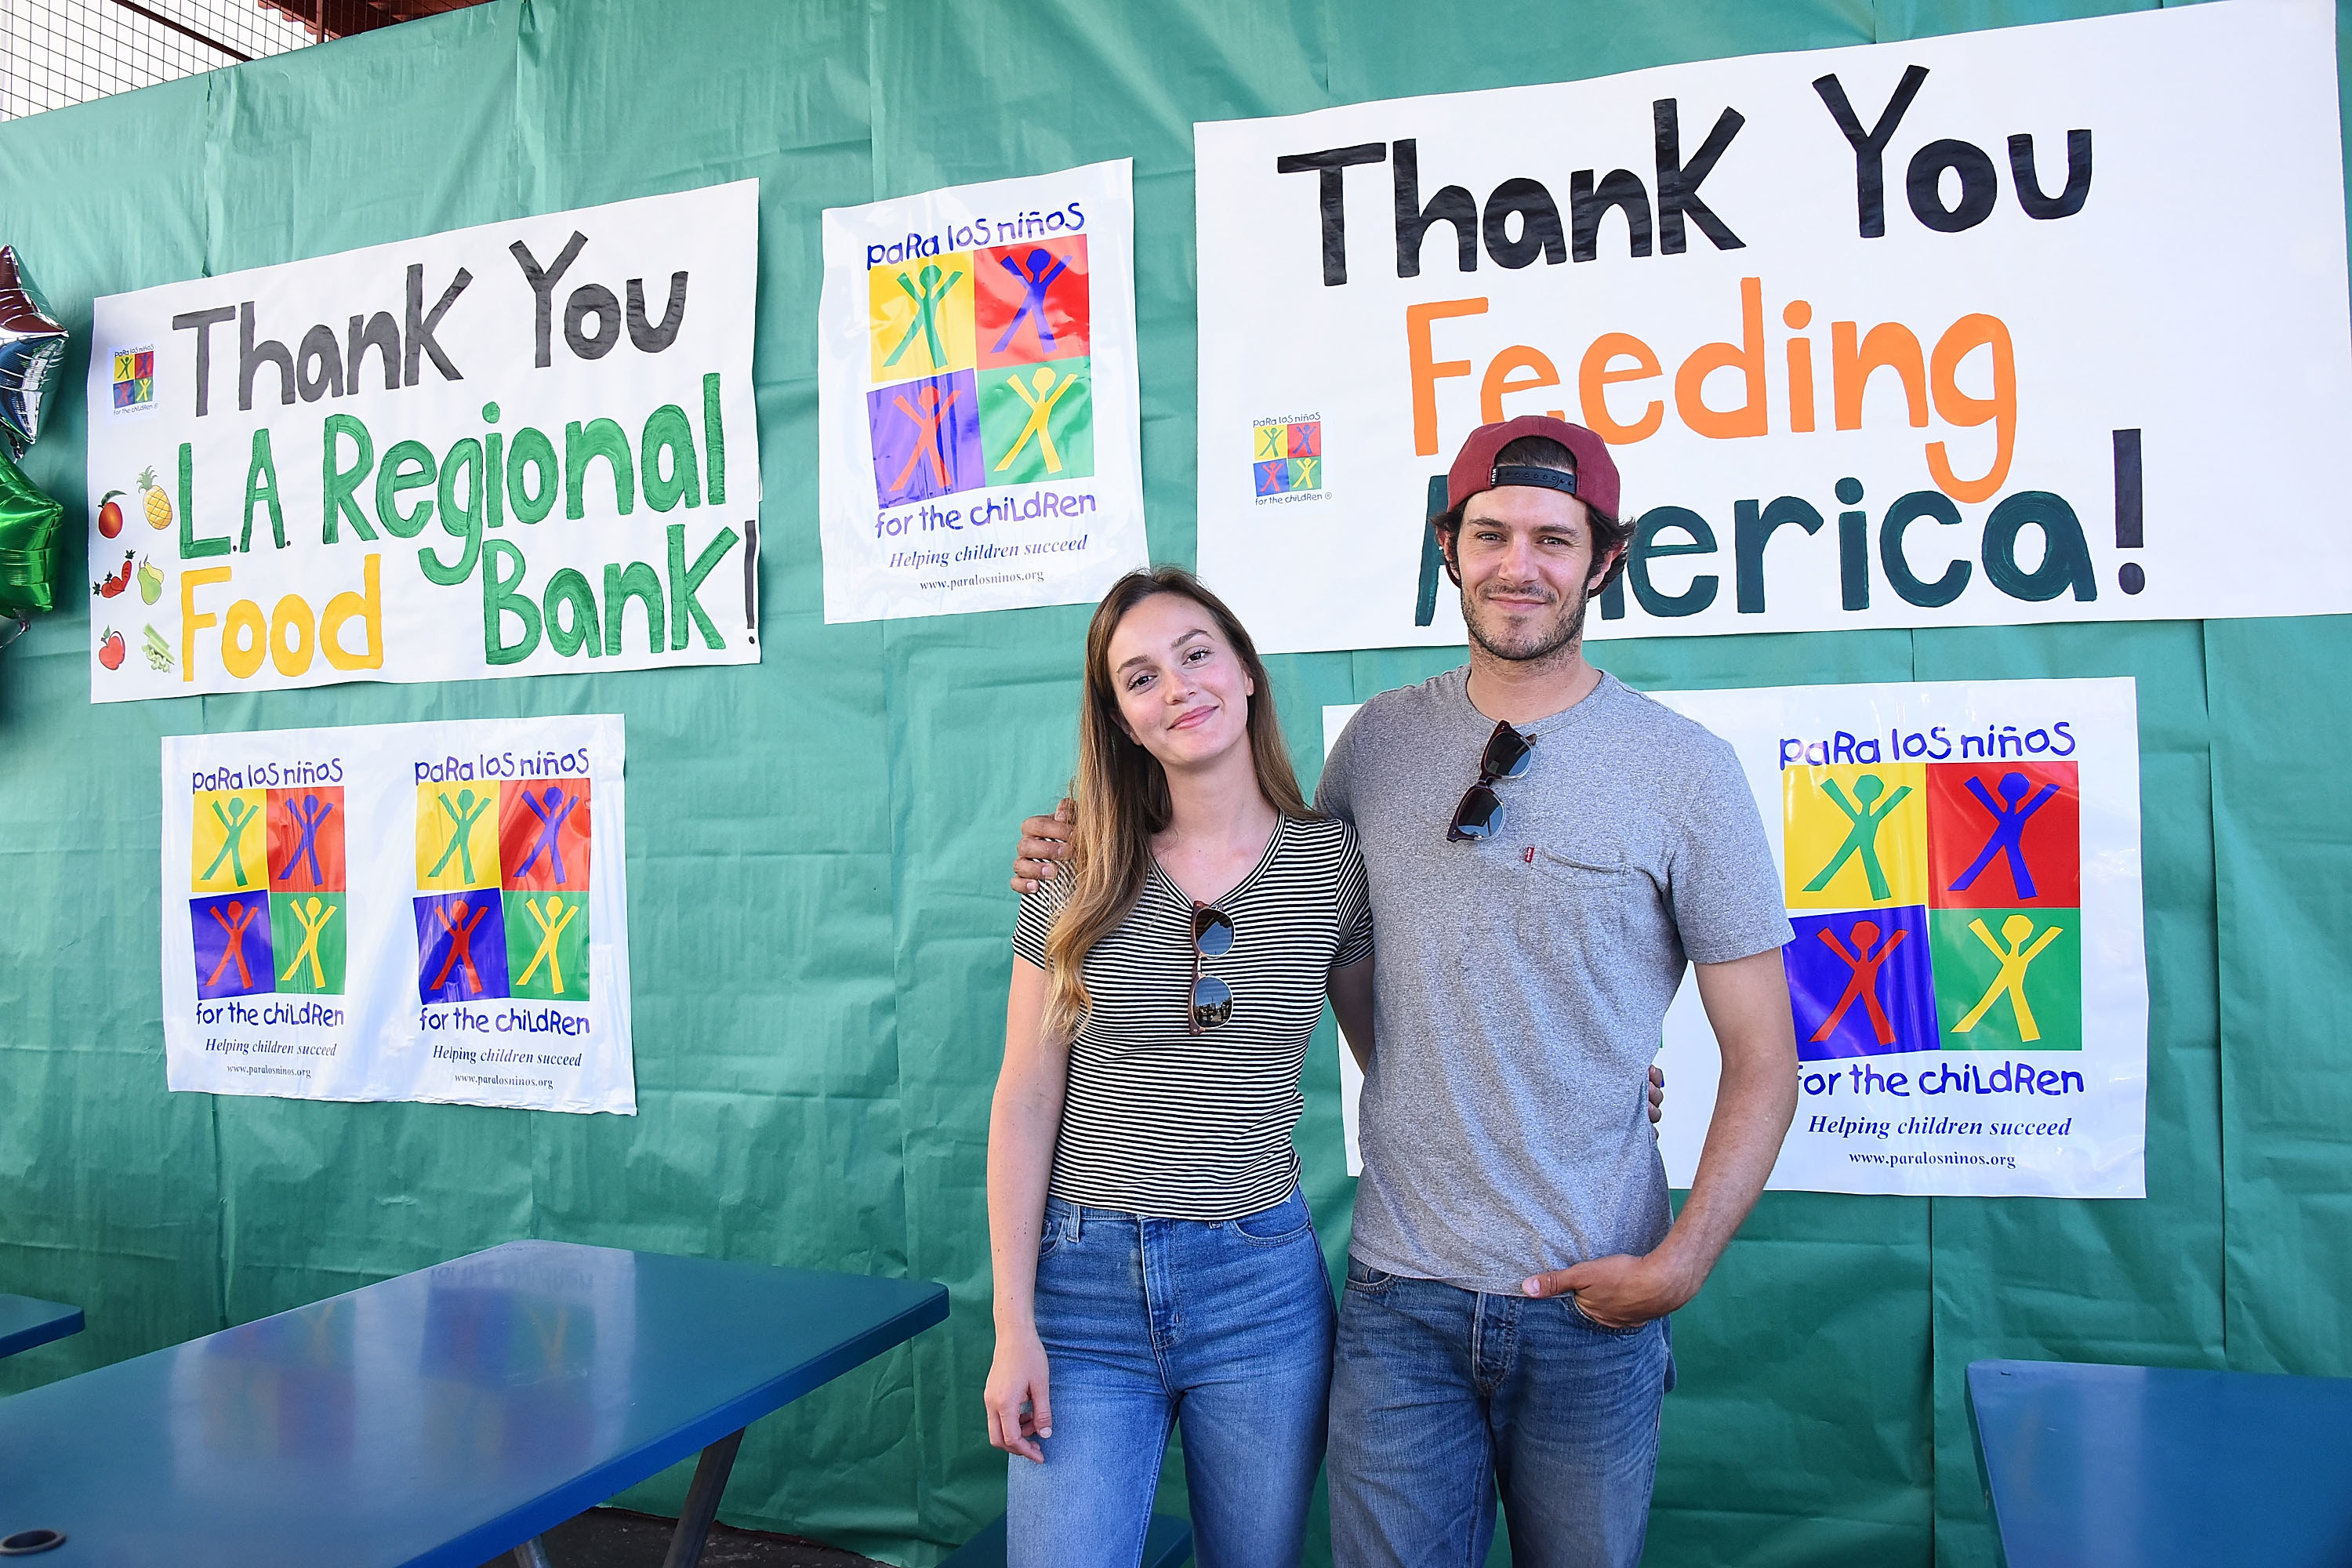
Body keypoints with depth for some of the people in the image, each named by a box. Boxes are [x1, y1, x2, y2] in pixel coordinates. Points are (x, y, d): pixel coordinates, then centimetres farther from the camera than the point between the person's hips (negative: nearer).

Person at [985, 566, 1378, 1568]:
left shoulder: (1334, 863, -2)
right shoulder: (1077, 875, -3)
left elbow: (1392, 1058, 9)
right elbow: (1025, 1102, -1)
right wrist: (1014, 1326, -3)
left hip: (1260, 1286, 1)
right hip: (1084, 1278, 0)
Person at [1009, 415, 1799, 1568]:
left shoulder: (1683, 770, -5)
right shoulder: (1381, 739, 2)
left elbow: (1763, 1062, -2)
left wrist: (1682, 1262, -13)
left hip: (1591, 1304, -1)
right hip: (1399, 1296, 2)